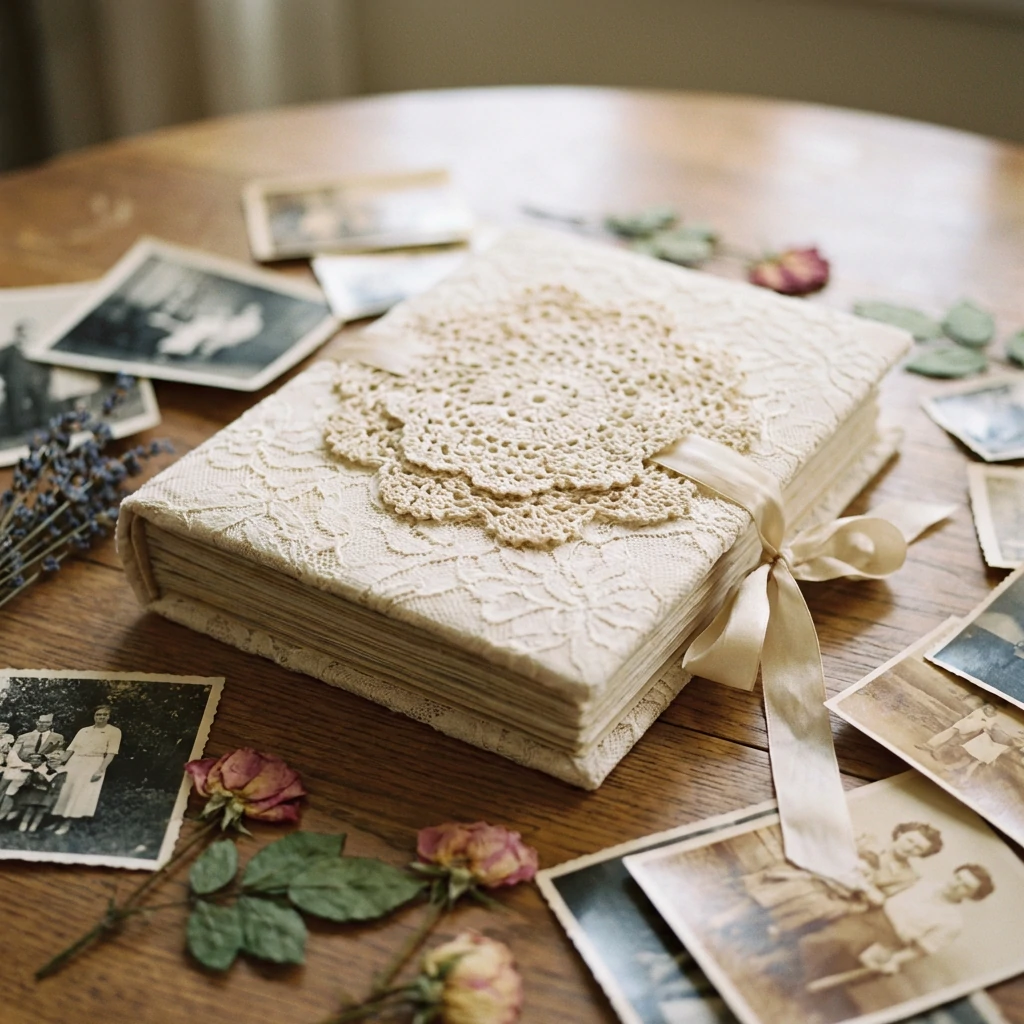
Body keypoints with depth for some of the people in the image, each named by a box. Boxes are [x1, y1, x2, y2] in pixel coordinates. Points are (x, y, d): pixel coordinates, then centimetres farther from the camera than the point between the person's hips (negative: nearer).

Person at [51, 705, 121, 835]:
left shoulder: (114, 731, -1)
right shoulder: (83, 730, 14)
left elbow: (111, 753, -9)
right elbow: (70, 749, 12)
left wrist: (101, 770, -18)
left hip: (93, 765, -5)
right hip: (74, 762, 5)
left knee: (81, 794, -10)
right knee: (65, 791, 1)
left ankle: (67, 822, -5)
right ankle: (62, 818, 9)